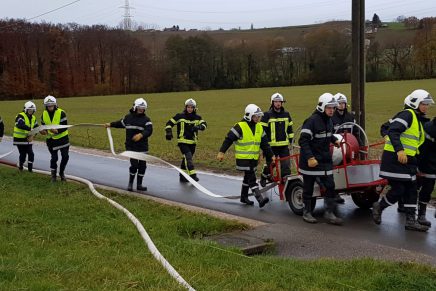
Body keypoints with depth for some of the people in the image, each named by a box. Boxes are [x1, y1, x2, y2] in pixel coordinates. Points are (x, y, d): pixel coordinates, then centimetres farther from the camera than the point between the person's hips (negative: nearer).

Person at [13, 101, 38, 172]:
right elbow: (20, 125, -34)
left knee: (31, 154, -3)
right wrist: (30, 129, -43)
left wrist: (32, 135, -10)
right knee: (23, 155, 0)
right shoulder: (21, 116, -15)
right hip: (20, 139, -6)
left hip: (28, 139, 6)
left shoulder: (33, 118, 8)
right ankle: (20, 167, 22)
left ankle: (30, 169, 5)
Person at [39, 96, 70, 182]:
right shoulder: (44, 114, 0)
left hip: (62, 138, -2)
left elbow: (65, 126, -16)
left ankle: (61, 172, 25)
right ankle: (53, 174, 22)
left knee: (65, 156, 1)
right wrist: (43, 131, -12)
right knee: (54, 158, 3)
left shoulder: (61, 113, -14)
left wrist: (57, 131, -33)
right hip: (51, 139, 2)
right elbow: (43, 126, 11)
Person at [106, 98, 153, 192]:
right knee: (134, 165, -9)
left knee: (142, 166, 4)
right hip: (131, 146, -1)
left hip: (143, 147, 1)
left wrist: (141, 135, -33)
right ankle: (130, 183, 9)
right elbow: (120, 123, 27)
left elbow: (149, 130, -16)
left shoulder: (146, 119, 0)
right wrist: (110, 124, 35)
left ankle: (139, 184, 18)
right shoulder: (128, 117, 7)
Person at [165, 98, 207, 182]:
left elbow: (204, 124, -7)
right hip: (182, 141, -4)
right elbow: (169, 123, 2)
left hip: (192, 142, 4)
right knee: (188, 157, -19)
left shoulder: (197, 117, 5)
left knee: (186, 159, 14)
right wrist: (168, 132, -10)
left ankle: (182, 176, 27)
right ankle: (192, 175, -21)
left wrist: (199, 127, -27)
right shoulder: (180, 116, -3)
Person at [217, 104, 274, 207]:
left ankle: (244, 197, 31)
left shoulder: (259, 127, 9)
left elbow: (264, 143, 14)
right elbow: (228, 139, -11)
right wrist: (221, 152, -15)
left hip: (254, 158, 7)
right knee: (252, 178, -13)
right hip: (243, 158, -7)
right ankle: (260, 199, -18)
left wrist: (271, 155, 10)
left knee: (248, 177, 17)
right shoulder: (240, 126, -12)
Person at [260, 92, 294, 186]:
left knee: (286, 165, -3)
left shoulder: (286, 114, 8)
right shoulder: (267, 115, -5)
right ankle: (264, 177, 33)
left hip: (284, 145, 3)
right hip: (272, 145, -3)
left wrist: (291, 141, 15)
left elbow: (290, 128, 17)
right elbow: (262, 130, -4)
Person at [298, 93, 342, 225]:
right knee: (308, 188, 7)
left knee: (330, 186, 1)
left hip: (325, 160, 7)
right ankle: (307, 213, 22)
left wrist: (335, 140, 14)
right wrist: (309, 157, -29)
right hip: (310, 160, -7)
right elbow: (303, 141, -22)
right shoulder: (312, 121, -18)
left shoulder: (329, 121, 8)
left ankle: (329, 213, 8)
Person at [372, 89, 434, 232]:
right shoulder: (407, 114, -11)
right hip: (395, 158, -10)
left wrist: (416, 166, 25)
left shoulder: (417, 119, 21)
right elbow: (393, 131, -24)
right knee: (398, 190, -8)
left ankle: (410, 220, 13)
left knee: (411, 190, 8)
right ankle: (378, 206, 15)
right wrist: (399, 150, -34)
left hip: (407, 160, 10)